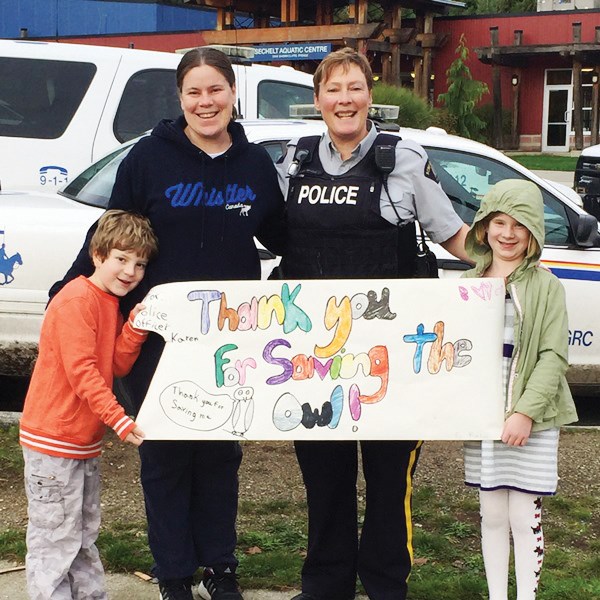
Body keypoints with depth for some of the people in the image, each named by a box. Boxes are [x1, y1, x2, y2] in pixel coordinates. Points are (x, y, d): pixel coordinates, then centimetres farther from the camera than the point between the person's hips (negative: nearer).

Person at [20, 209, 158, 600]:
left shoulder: (112, 303, 11)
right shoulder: (76, 300, -18)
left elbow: (117, 365, 4)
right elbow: (80, 370, -24)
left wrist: (136, 325, -9)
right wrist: (119, 420, -28)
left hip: (86, 440, 10)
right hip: (53, 439, -10)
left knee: (84, 537, 20)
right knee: (55, 541, -4)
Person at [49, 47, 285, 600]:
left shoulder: (255, 163, 4)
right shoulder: (150, 157, -4)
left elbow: (279, 238, 16)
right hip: (159, 333, -2)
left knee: (221, 453, 12)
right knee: (165, 455, 7)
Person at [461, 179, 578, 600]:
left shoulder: (546, 286, -3)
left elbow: (553, 356, -8)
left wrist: (526, 412, -17)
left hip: (531, 420, -4)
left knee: (526, 517, 1)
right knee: (492, 515, 11)